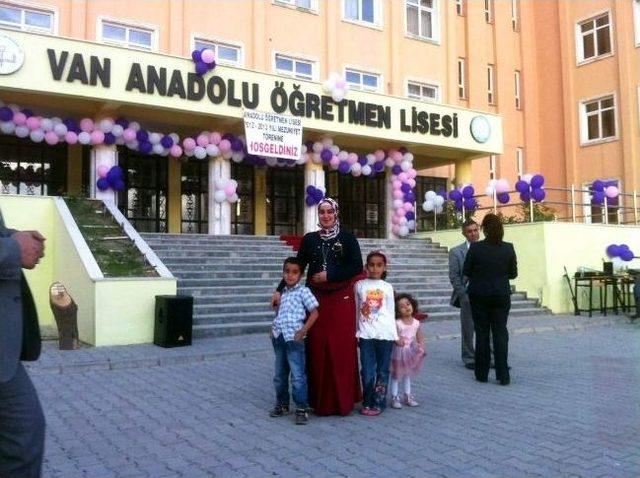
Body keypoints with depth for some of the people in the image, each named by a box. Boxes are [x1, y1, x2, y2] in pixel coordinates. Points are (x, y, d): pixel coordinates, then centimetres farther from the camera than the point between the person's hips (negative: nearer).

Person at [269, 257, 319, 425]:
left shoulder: (303, 291, -5)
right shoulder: (283, 292, 13)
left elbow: (314, 312, -10)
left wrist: (303, 331, -15)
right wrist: (274, 329, 9)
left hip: (294, 339, -7)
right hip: (279, 338, 7)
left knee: (298, 376, -6)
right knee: (279, 375, 15)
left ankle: (301, 408, 3)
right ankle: (282, 404, 30)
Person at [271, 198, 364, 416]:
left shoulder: (347, 238, 1)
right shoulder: (309, 239, 9)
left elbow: (357, 267, -6)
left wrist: (329, 275, -11)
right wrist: (280, 290, 1)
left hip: (341, 300, -2)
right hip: (316, 299, 2)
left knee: (341, 348, -2)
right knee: (317, 347, 2)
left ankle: (342, 399, 8)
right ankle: (320, 399, 11)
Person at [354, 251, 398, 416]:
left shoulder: (387, 287, 6)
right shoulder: (360, 285, 5)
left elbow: (391, 312, 9)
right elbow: (356, 310, 9)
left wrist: (394, 335, 7)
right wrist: (356, 332, 7)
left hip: (385, 335, 1)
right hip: (366, 335, -1)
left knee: (382, 371, 6)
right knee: (367, 372, -2)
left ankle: (378, 403, 15)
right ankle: (367, 403, 15)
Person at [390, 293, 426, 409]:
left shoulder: (416, 323, -4)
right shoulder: (397, 324, -17)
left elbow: (420, 338, 3)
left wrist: (421, 347, -9)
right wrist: (396, 340, -36)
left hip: (411, 353, 5)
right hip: (398, 352, -5)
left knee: (407, 375, 17)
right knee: (396, 375, 4)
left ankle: (408, 396, 28)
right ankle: (394, 398, 13)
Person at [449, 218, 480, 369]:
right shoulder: (456, 252, 2)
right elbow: (454, 276, -2)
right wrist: (464, 294, -10)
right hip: (467, 296, -2)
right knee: (468, 329, 5)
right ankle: (469, 359, 16)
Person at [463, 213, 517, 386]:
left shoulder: (475, 248, -11)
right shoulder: (508, 248, -6)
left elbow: (467, 272, -4)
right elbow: (513, 274, 1)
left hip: (479, 295, -1)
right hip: (501, 295, 1)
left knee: (482, 334, 9)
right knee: (500, 333, 7)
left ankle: (482, 373, 15)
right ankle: (503, 375, 4)